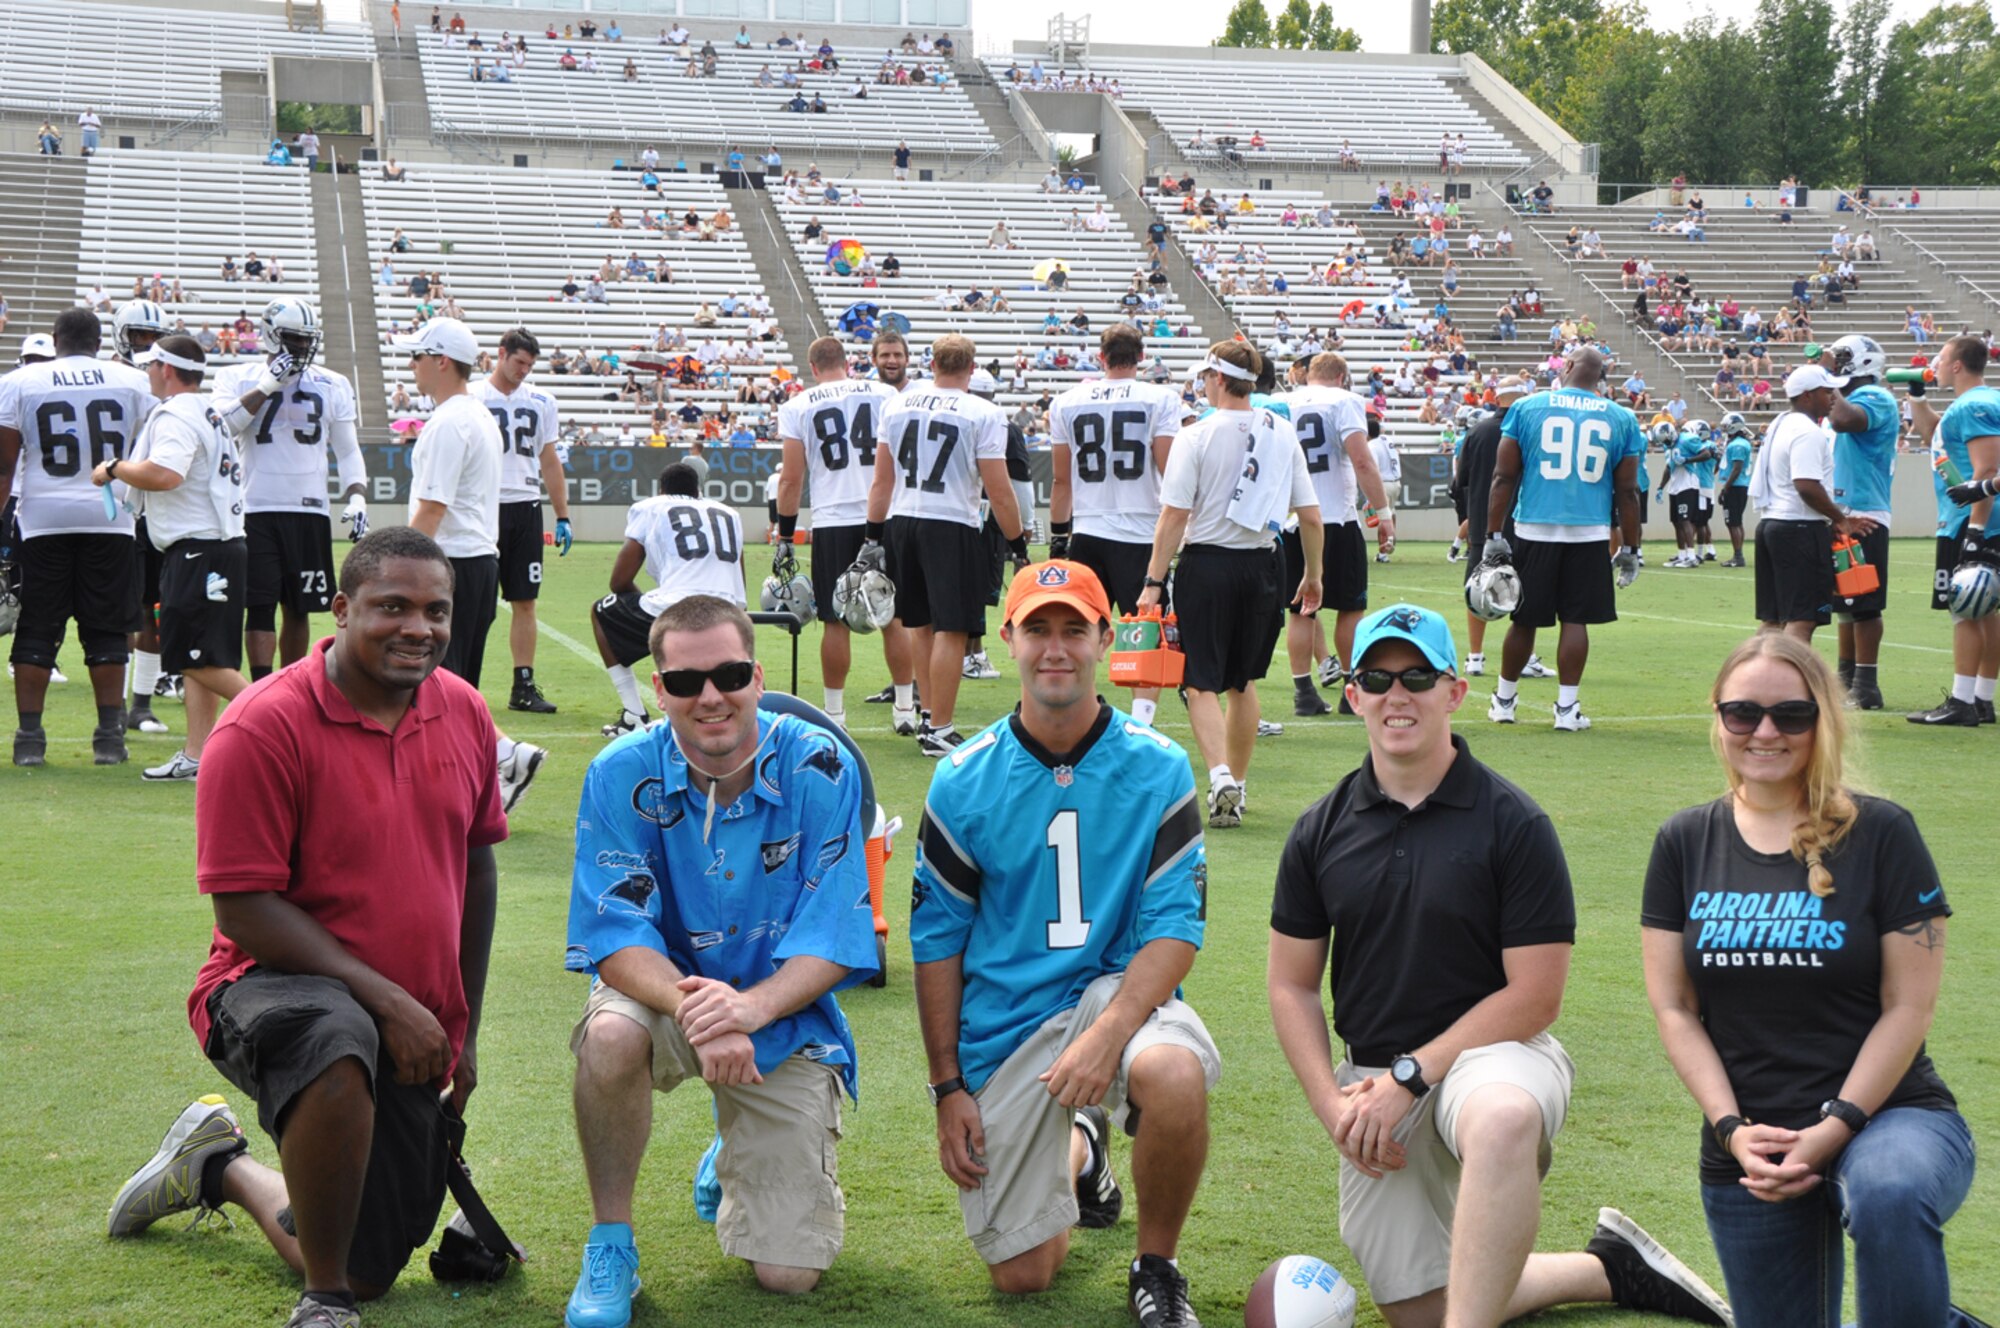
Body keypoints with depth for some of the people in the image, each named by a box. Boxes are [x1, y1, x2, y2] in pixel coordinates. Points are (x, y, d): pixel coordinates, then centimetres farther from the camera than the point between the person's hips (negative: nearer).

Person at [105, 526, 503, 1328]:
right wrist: (386, 999, -24)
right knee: (338, 1046, -44)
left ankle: (219, 1166, 42)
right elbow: (243, 908, -18)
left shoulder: (464, 714, 1)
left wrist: (464, 1032, 13)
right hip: (277, 986, -6)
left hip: (414, 1033, 6)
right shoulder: (264, 727, -17)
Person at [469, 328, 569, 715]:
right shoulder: (471, 399, 0)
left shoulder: (540, 402, 12)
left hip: (526, 508, 4)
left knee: (525, 601, 4)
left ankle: (523, 687, 8)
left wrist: (563, 516, 11)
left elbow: (549, 462, 16)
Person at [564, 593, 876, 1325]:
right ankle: (610, 1245, -14)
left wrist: (749, 1008, -37)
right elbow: (617, 939, -20)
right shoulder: (622, 775, -14)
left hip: (784, 1016, 0)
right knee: (610, 1033, -39)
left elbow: (832, 940, -17)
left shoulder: (819, 768, -15)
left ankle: (741, 1158, 31)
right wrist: (691, 1008, -41)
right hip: (666, 990, 0)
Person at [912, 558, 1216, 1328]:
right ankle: (1077, 1153, 38)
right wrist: (947, 1087, -1)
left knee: (1173, 1073, -38)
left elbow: (1177, 927, -10)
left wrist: (1108, 1034, -26)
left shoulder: (1157, 770, -5)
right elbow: (937, 940, 3)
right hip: (1004, 1024, 2)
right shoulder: (963, 781, -2)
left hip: (1122, 991, -1)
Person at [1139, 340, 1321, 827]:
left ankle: (1220, 774, -20)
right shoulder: (1282, 434, 4)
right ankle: (1236, 787, 23)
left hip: (1208, 564, -4)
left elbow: (1173, 517, -12)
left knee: (1201, 682, 0)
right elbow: (1311, 518, 4)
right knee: (1243, 681, 17)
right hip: (1263, 567, 4)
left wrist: (1154, 581, -8)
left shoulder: (1196, 436, -9)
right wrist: (1313, 577, 16)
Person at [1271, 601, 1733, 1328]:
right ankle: (1609, 1268, 22)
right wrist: (1334, 1104, -7)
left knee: (1502, 1117, -42)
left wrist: (1409, 1077, -14)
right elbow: (1292, 986, 8)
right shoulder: (1321, 831, 4)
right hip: (1374, 1083, 5)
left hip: (1491, 1055, -5)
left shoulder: (1513, 824, -8)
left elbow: (1534, 996, -10)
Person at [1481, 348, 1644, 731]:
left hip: (1535, 530, 0)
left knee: (1525, 619, 11)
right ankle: (1566, 707, 5)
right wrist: (1630, 549, 13)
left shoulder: (1526, 408, 1)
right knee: (1575, 620, 5)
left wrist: (1494, 535, 3)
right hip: (1589, 533, 0)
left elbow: (1504, 476, 0)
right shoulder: (1620, 419, 4)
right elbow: (1627, 490, 6)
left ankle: (1504, 700, 22)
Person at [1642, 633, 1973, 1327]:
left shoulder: (1881, 834, -4)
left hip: (1885, 1114, -4)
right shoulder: (1685, 843, 5)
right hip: (1748, 1149, 4)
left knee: (1888, 1195, -38)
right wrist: (1732, 1128, -10)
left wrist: (1835, 1128, -16)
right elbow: (1674, 1008, 3)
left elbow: (1909, 1006, -7)